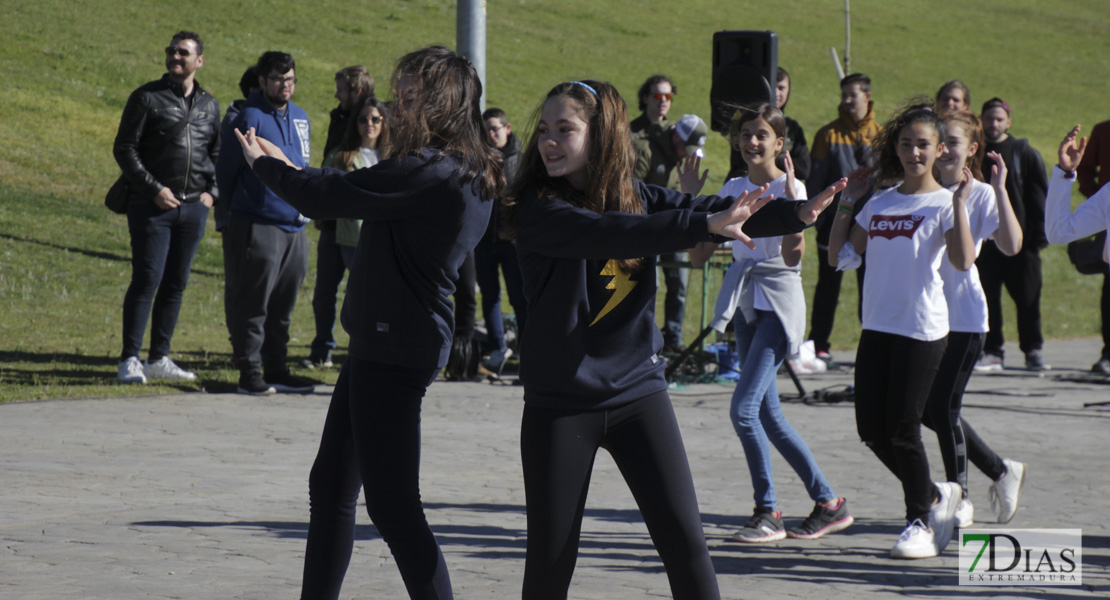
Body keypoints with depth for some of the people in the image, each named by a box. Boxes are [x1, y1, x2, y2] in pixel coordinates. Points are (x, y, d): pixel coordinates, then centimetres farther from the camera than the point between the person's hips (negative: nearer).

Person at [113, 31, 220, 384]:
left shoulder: (209, 105, 14)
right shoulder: (147, 98, -1)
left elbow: (216, 153, 21)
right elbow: (124, 149, -4)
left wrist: (212, 191, 5)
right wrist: (154, 189, -12)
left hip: (194, 208, 5)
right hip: (153, 206, -5)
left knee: (176, 284, 7)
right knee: (147, 281, -9)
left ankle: (159, 359, 14)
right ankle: (130, 360, -5)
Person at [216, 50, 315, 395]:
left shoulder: (299, 117, 14)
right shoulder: (251, 118, -8)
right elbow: (225, 170, 0)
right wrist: (238, 206, 12)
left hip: (294, 226, 7)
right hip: (259, 227, -7)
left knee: (283, 306, 11)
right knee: (254, 304, -4)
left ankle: (277, 370, 19)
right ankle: (250, 373, 0)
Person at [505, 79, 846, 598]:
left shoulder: (637, 198, 4)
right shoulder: (538, 209, -11)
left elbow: (716, 214, -7)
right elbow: (607, 233, -28)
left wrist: (795, 213, -25)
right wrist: (704, 223, -38)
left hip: (638, 393, 3)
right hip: (561, 403, -3)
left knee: (685, 543, -4)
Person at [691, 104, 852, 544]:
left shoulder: (791, 189, -8)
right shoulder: (733, 190, 10)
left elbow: (792, 256, -21)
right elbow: (699, 256, 9)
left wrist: (790, 195, -25)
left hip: (779, 301, -7)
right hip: (745, 302, 7)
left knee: (744, 409, -16)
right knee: (768, 415, 8)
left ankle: (768, 513, -6)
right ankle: (828, 503, 19)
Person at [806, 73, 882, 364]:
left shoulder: (880, 136, 5)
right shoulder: (829, 134, 1)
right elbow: (815, 178, -1)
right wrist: (816, 216, -8)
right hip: (835, 219, -1)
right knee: (828, 286, 5)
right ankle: (819, 344, 11)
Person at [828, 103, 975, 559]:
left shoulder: (944, 204, -3)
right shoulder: (880, 203, 13)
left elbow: (963, 261, -20)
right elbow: (840, 256, 14)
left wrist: (960, 202, -22)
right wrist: (847, 202, 10)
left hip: (922, 332, -6)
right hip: (877, 328, 6)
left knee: (903, 430, -4)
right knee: (872, 430, 5)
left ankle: (920, 522, 14)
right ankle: (936, 495, 26)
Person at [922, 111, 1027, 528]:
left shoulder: (980, 195, -6)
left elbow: (1011, 245, -20)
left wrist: (1000, 189, -24)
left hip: (964, 317, -5)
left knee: (942, 407, -4)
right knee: (928, 410, 6)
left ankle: (958, 499, 13)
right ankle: (1002, 471, 23)